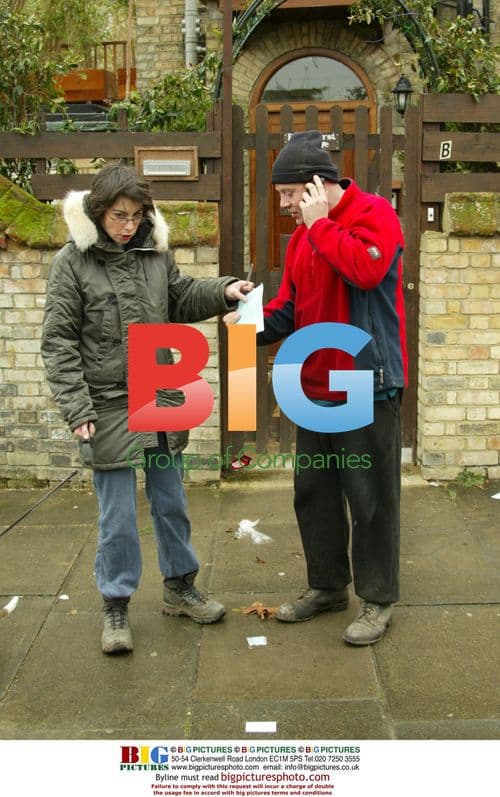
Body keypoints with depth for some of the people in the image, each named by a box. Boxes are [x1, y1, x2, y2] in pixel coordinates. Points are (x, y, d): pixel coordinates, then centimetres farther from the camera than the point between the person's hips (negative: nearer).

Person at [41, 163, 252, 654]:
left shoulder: (155, 253, 4)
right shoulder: (72, 263, -7)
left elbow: (183, 300, 18)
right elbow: (58, 342, -8)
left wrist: (223, 291, -1)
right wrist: (76, 408, -15)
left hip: (162, 402, 4)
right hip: (108, 407, -4)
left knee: (171, 503, 16)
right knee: (117, 513, 4)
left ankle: (180, 587, 34)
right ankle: (115, 605, 22)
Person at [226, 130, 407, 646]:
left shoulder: (374, 213, -10)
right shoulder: (302, 235, 13)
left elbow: (366, 270, -29)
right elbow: (290, 306, 14)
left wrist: (320, 223, -19)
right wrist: (257, 322, -6)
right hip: (315, 388, 8)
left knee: (370, 498, 2)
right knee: (313, 492, 15)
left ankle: (378, 600, 18)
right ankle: (327, 586, 32)